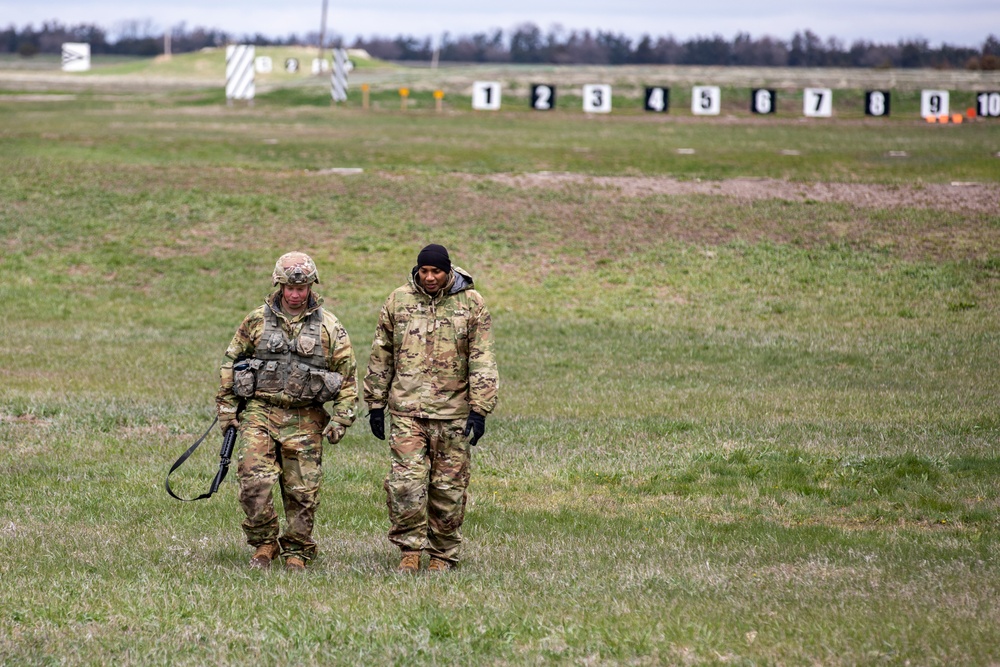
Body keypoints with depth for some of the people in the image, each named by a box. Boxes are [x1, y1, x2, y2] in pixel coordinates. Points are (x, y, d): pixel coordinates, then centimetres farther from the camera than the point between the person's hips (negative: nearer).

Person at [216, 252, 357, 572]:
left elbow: (347, 375, 6)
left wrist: (341, 419, -2)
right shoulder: (256, 321, 4)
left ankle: (297, 552, 16)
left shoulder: (328, 326, 3)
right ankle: (264, 543, 5)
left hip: (305, 420, 0)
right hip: (259, 413, 0)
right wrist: (227, 408, 8)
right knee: (254, 482, -12)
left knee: (302, 491, 3)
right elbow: (230, 363, 12)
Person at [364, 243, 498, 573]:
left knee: (449, 486, 4)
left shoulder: (471, 304, 1)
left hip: (453, 411, -1)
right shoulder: (398, 301, 6)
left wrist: (479, 409, -7)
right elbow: (380, 357, 12)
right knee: (406, 480, -10)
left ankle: (443, 555, 15)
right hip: (406, 409, 1)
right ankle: (410, 549, 1)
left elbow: (482, 361, -1)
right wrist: (375, 404, 11)